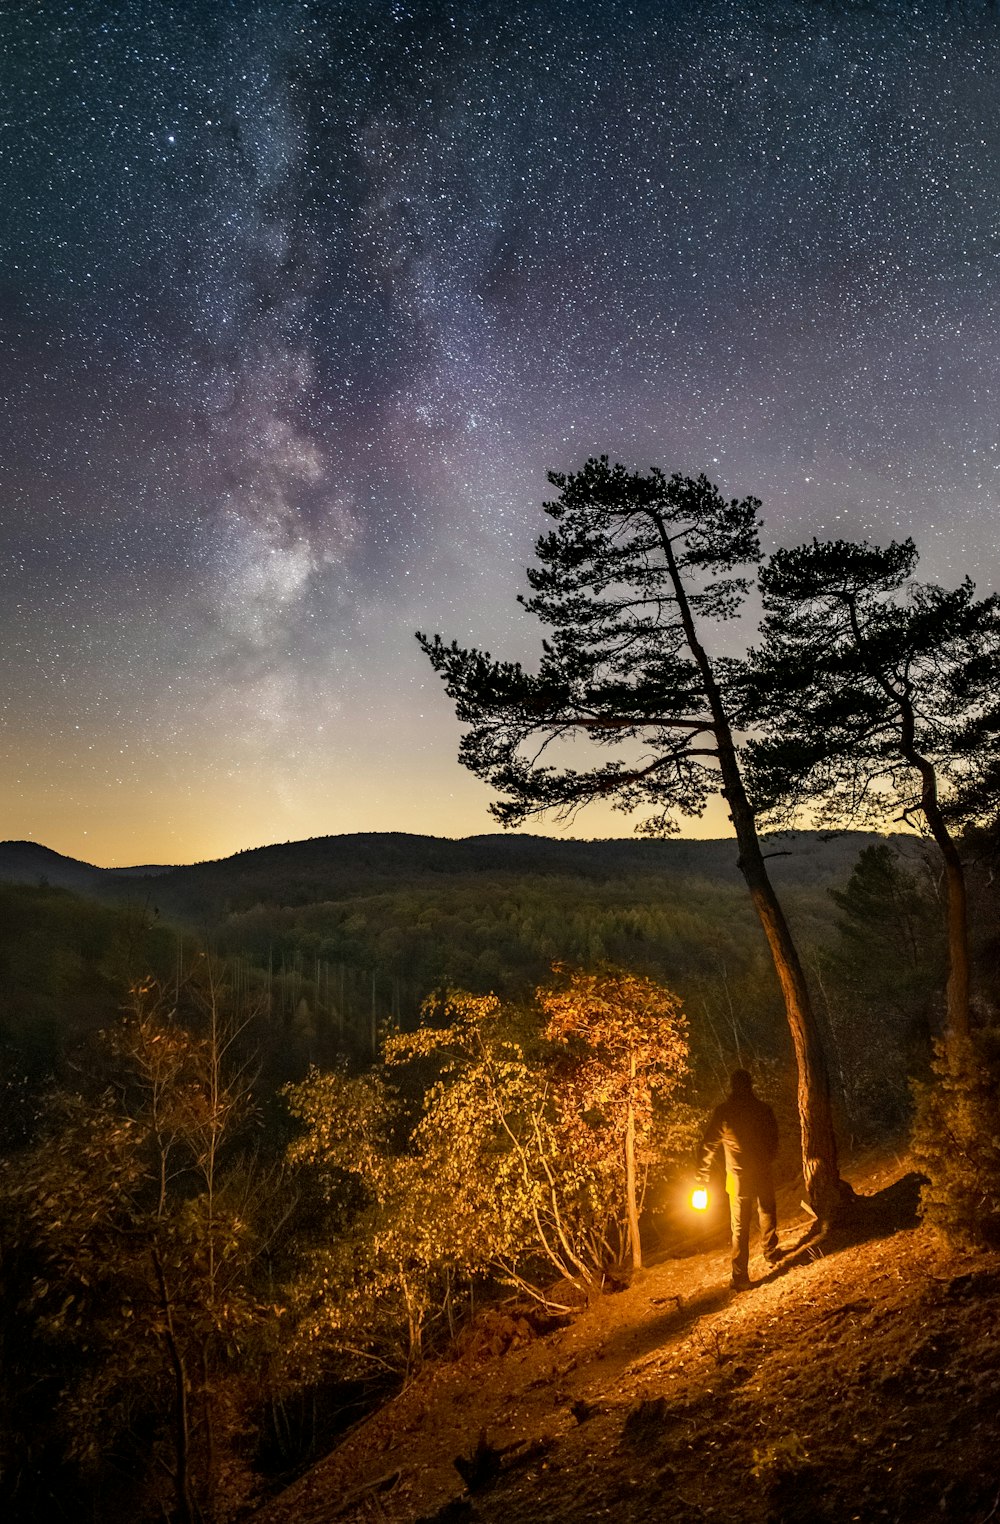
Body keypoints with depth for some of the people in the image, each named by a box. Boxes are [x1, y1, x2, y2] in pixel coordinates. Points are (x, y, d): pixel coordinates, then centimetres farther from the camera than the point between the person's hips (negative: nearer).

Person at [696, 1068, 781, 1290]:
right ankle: (771, 1255, 41)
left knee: (739, 1228, 5)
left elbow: (709, 1146, -8)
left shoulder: (723, 1112, -9)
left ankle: (740, 1277, 3)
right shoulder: (763, 1108, -6)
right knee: (767, 1217, 25)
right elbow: (774, 1140, 8)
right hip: (764, 1175, 2)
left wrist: (703, 1177, 0)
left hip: (739, 1179, -2)